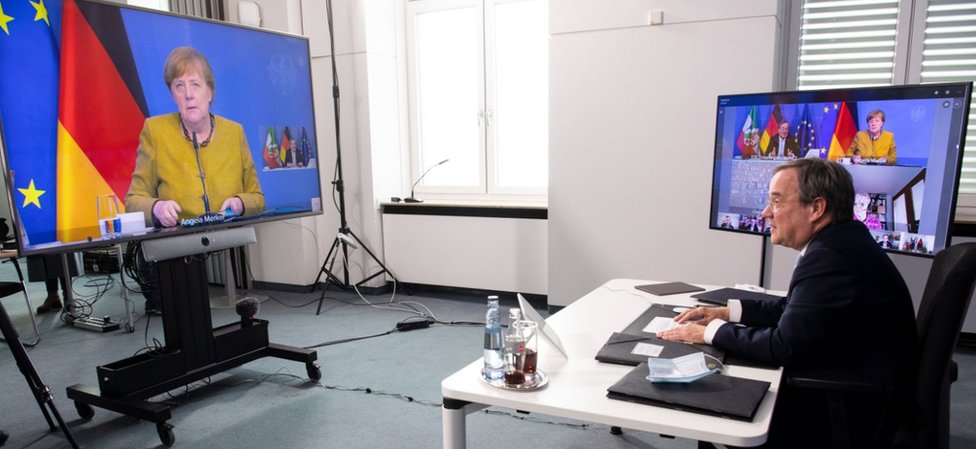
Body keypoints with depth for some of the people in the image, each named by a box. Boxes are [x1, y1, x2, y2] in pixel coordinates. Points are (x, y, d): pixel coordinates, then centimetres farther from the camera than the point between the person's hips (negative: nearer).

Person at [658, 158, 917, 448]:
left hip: (858, 412, -8)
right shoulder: (839, 241, 4)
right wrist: (729, 312, 6)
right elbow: (794, 309, 14)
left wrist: (711, 332, -14)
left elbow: (783, 346, -25)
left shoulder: (830, 255, -27)